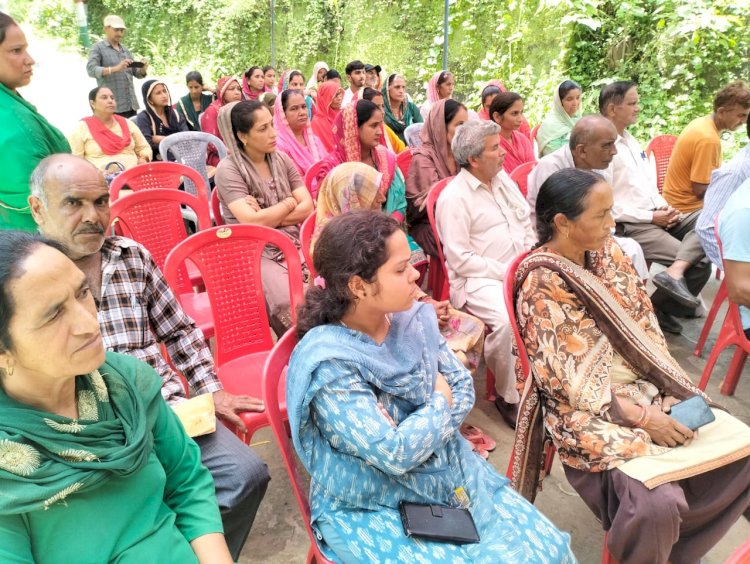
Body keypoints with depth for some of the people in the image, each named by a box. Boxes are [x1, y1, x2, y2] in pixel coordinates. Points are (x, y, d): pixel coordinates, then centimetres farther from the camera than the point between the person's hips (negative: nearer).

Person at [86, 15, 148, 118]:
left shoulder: (125, 50, 19)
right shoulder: (98, 48, 2)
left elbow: (137, 73, 17)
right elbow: (91, 70, -13)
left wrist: (143, 69, -7)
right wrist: (115, 68, -27)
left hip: (131, 105, 6)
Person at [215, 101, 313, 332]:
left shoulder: (282, 160, 10)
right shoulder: (228, 171, -7)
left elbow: (307, 207, 3)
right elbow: (252, 223, -17)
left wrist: (268, 217, -11)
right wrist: (289, 202, -3)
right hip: (257, 254, -5)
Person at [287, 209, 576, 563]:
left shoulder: (413, 318, -5)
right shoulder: (328, 363, -26)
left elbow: (463, 388, 1)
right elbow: (395, 453, -27)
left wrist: (416, 430, -16)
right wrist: (439, 401, -12)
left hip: (451, 473, 6)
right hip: (373, 510, -5)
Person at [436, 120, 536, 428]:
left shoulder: (503, 178, 14)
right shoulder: (454, 197, -10)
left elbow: (527, 224, 20)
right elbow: (461, 260, -15)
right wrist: (506, 273, -15)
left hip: (519, 271, 8)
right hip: (478, 279, -7)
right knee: (507, 321, -32)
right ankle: (508, 395, -8)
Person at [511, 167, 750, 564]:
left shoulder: (606, 251, 1)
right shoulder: (541, 286, -20)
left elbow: (645, 323, 7)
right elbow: (567, 382, -19)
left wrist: (674, 387, -3)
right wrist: (642, 418, -18)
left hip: (645, 387, 8)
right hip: (589, 411, -8)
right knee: (658, 502, -25)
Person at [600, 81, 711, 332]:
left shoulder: (632, 141, 17)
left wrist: (663, 207, 0)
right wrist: (650, 217, -15)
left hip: (656, 217, 9)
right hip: (630, 226, -9)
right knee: (700, 262, -13)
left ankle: (675, 272, -23)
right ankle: (658, 308, -1)